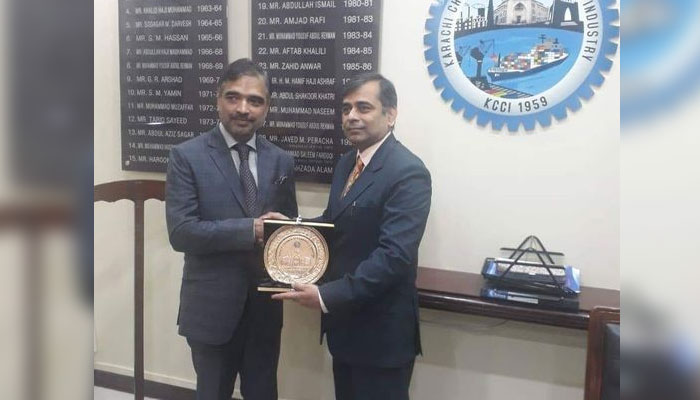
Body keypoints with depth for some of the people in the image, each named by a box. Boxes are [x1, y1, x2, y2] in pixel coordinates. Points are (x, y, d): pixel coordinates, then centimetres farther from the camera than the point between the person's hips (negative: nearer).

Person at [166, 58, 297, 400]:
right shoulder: (187, 156, -8)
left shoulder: (281, 161, 5)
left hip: (265, 307, 4)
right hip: (212, 307, -3)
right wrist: (250, 230, -25)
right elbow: (181, 232, -17)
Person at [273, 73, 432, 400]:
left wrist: (327, 296, -28)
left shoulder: (408, 173, -19)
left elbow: (395, 255, -27)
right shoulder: (346, 163, 9)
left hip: (381, 330, -8)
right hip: (344, 321, 8)